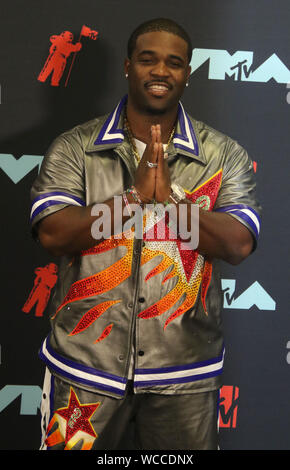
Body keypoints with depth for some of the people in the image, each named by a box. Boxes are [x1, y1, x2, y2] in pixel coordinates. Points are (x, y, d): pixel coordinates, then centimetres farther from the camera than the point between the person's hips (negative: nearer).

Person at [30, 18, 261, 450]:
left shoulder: (225, 155, 0)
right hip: (85, 366, 0)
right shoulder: (74, 148, -1)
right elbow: (52, 233, -13)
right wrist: (135, 195, -20)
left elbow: (239, 244, -10)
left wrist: (168, 195, -21)